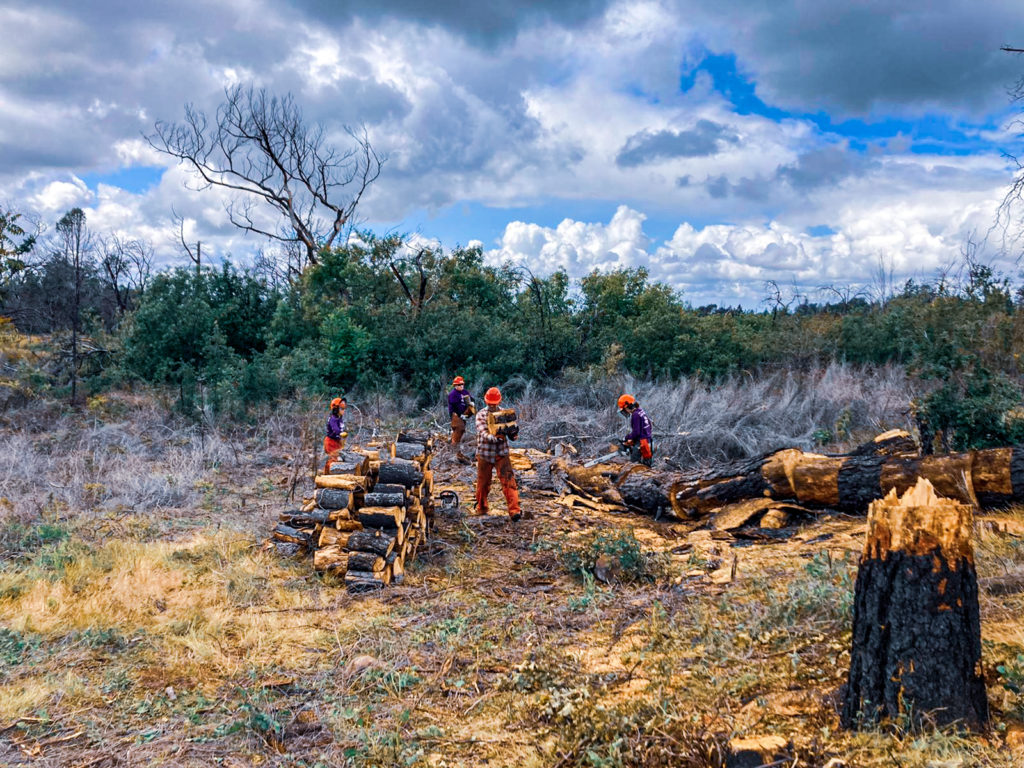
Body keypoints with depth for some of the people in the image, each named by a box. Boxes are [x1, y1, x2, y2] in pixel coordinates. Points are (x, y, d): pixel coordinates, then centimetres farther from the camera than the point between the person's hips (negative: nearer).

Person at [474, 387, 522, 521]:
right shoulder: (481, 415, -3)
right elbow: (483, 433, -19)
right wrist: (494, 437, -39)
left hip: (501, 454, 0)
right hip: (485, 453, 0)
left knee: (508, 481, -11)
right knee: (483, 483, 13)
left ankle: (514, 511, -15)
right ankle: (481, 508, 34)